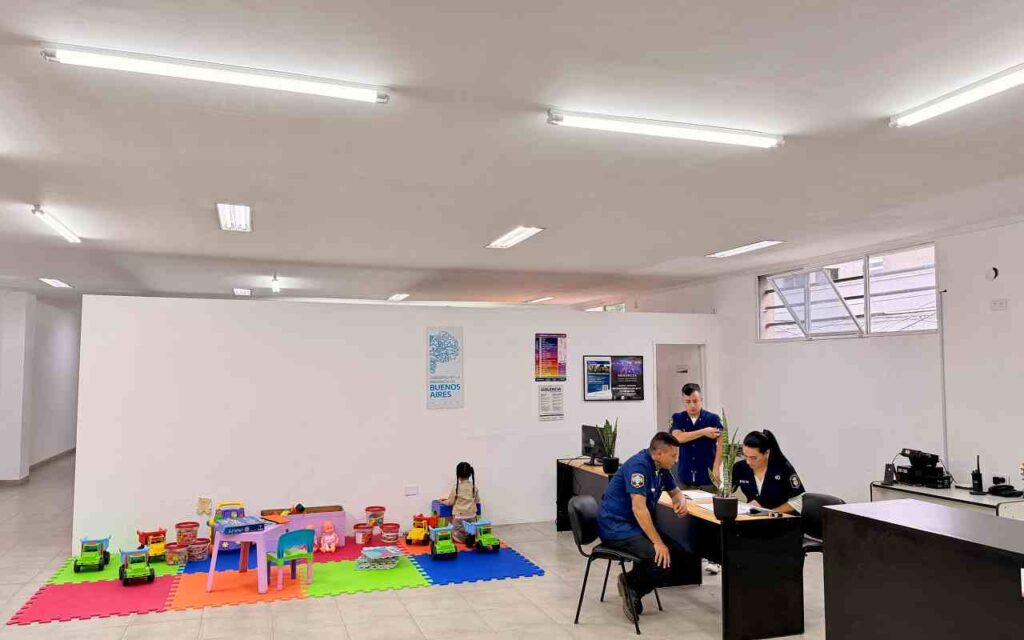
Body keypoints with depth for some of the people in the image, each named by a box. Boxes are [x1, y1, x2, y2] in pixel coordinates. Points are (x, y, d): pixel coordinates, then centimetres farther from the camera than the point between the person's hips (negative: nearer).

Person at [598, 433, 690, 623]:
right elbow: (639, 508, -26)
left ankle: (632, 582, 6)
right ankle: (632, 585, 1)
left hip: (636, 526, 10)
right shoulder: (639, 465, -21)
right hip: (616, 527, -10)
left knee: (678, 554, -2)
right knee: (662, 559, -24)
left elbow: (675, 492, 23)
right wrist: (657, 542, -26)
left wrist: (681, 501, -2)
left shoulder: (662, 467, 6)